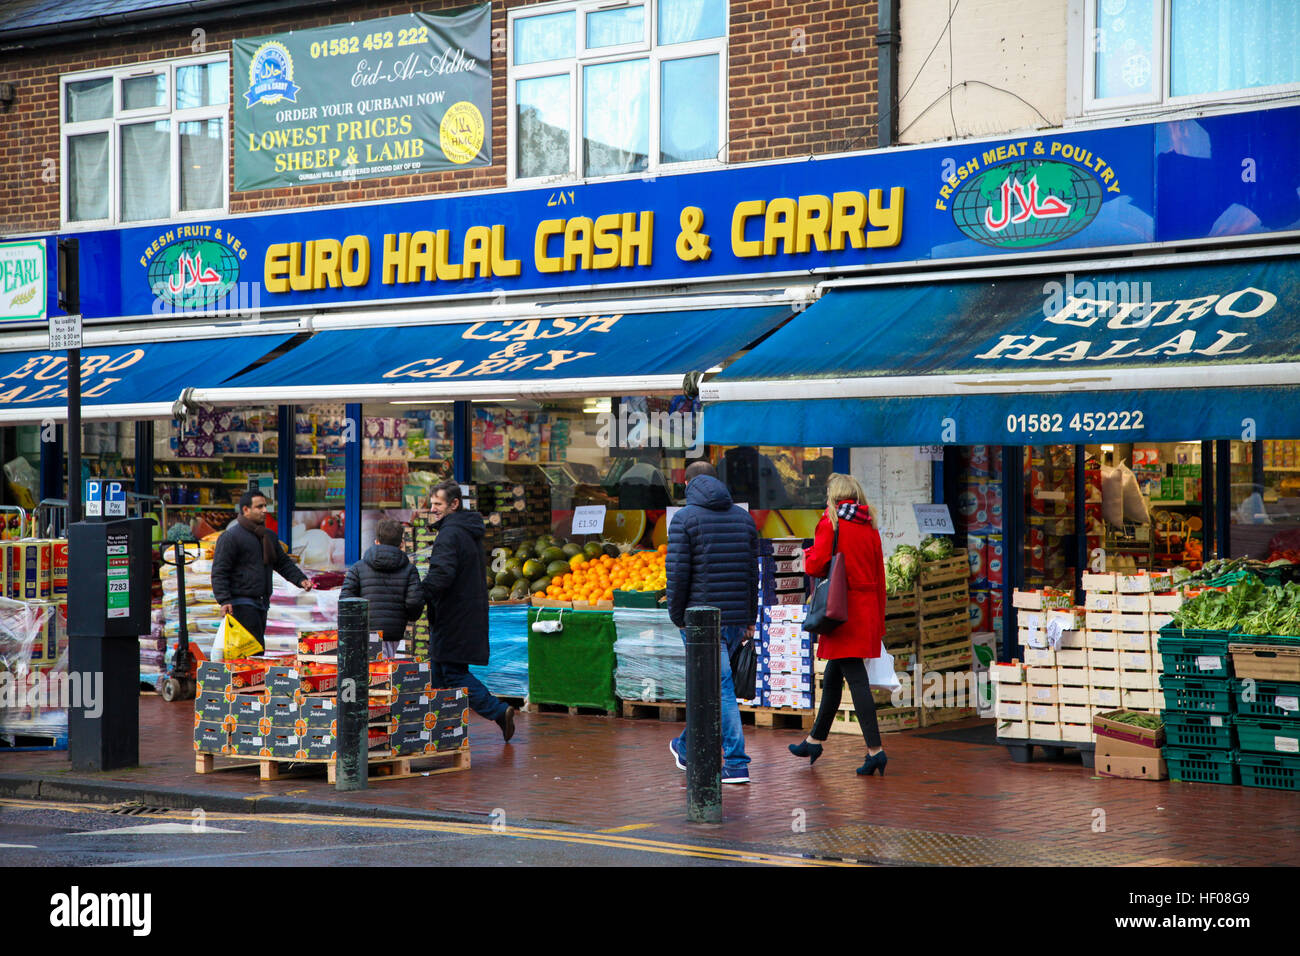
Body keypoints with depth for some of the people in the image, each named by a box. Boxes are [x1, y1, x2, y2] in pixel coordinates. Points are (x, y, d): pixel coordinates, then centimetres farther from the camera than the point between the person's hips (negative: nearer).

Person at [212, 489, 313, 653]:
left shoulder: (269, 536, 18)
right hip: (241, 603, -8)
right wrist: (224, 600, -22)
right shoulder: (230, 536, -7)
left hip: (262, 602, 8)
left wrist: (300, 579, 6)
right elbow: (219, 572, -11)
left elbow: (284, 563, 24)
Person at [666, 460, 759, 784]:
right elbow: (753, 572, 11)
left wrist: (677, 617, -1)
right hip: (736, 618, 5)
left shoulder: (685, 518, -6)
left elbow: (678, 572, -11)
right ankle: (688, 747, 34)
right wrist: (750, 619, 15)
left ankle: (737, 764, -7)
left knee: (720, 688, -4)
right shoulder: (744, 517, 11)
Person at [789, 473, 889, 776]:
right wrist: (879, 622, 18)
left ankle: (875, 748, -15)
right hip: (868, 606, 7)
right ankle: (814, 740, 30)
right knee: (833, 676, 18)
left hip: (843, 609, -7)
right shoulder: (870, 527, 11)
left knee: (855, 676, -9)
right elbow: (879, 576, 13)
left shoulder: (831, 522, -8)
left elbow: (815, 566, -15)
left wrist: (808, 555, 8)